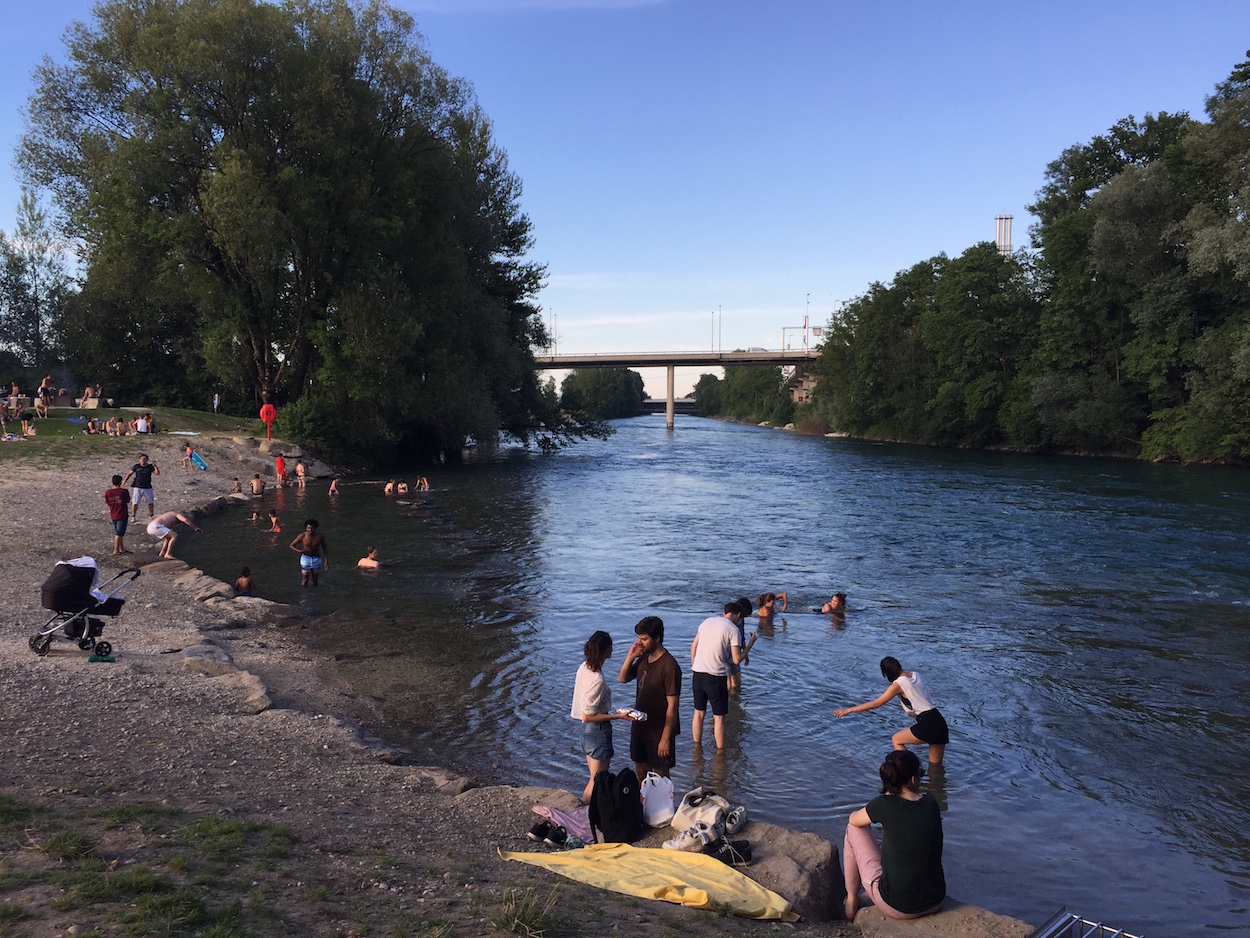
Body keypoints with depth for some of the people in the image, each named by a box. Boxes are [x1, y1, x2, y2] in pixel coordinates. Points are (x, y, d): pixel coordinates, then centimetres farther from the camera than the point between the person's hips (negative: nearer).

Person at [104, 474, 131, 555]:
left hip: (113, 516, 5)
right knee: (119, 533, 1)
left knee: (118, 533, 17)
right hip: (122, 515, -5)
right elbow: (128, 501, -1)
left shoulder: (108, 492, -4)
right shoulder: (123, 491, -15)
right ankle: (116, 550, 3)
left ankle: (122, 548, 26)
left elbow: (107, 503, 5)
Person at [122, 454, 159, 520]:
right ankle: (133, 516, 8)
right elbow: (129, 474, 10)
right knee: (135, 503, -6)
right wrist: (124, 482, 4)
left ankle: (151, 515, 21)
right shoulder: (136, 466, 3)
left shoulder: (150, 466, 4)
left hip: (148, 488, 1)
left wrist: (154, 466, -15)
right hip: (138, 488, -1)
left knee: (151, 502, 5)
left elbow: (157, 473, -3)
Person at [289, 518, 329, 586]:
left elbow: (325, 549, -1)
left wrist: (326, 561, -4)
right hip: (305, 558, -2)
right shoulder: (302, 536, -17)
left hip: (316, 559, 2)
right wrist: (299, 551, -27)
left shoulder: (320, 536, -13)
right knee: (304, 581, -1)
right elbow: (291, 546, -7)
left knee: (315, 580, 13)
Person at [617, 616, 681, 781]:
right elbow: (623, 679, 9)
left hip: (659, 731, -8)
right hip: (639, 726, 8)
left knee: (660, 773, 9)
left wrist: (666, 738, -22)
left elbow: (673, 705, -23)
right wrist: (630, 656, -7)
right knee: (641, 767, 23)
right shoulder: (643, 658, -1)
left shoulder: (669, 665, -25)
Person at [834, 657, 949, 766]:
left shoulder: (898, 684, -8)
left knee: (897, 740, 14)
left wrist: (849, 710, 0)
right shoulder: (915, 675, 12)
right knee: (935, 766, 13)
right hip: (940, 723, 7)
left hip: (927, 725, -7)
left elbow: (875, 704, -5)